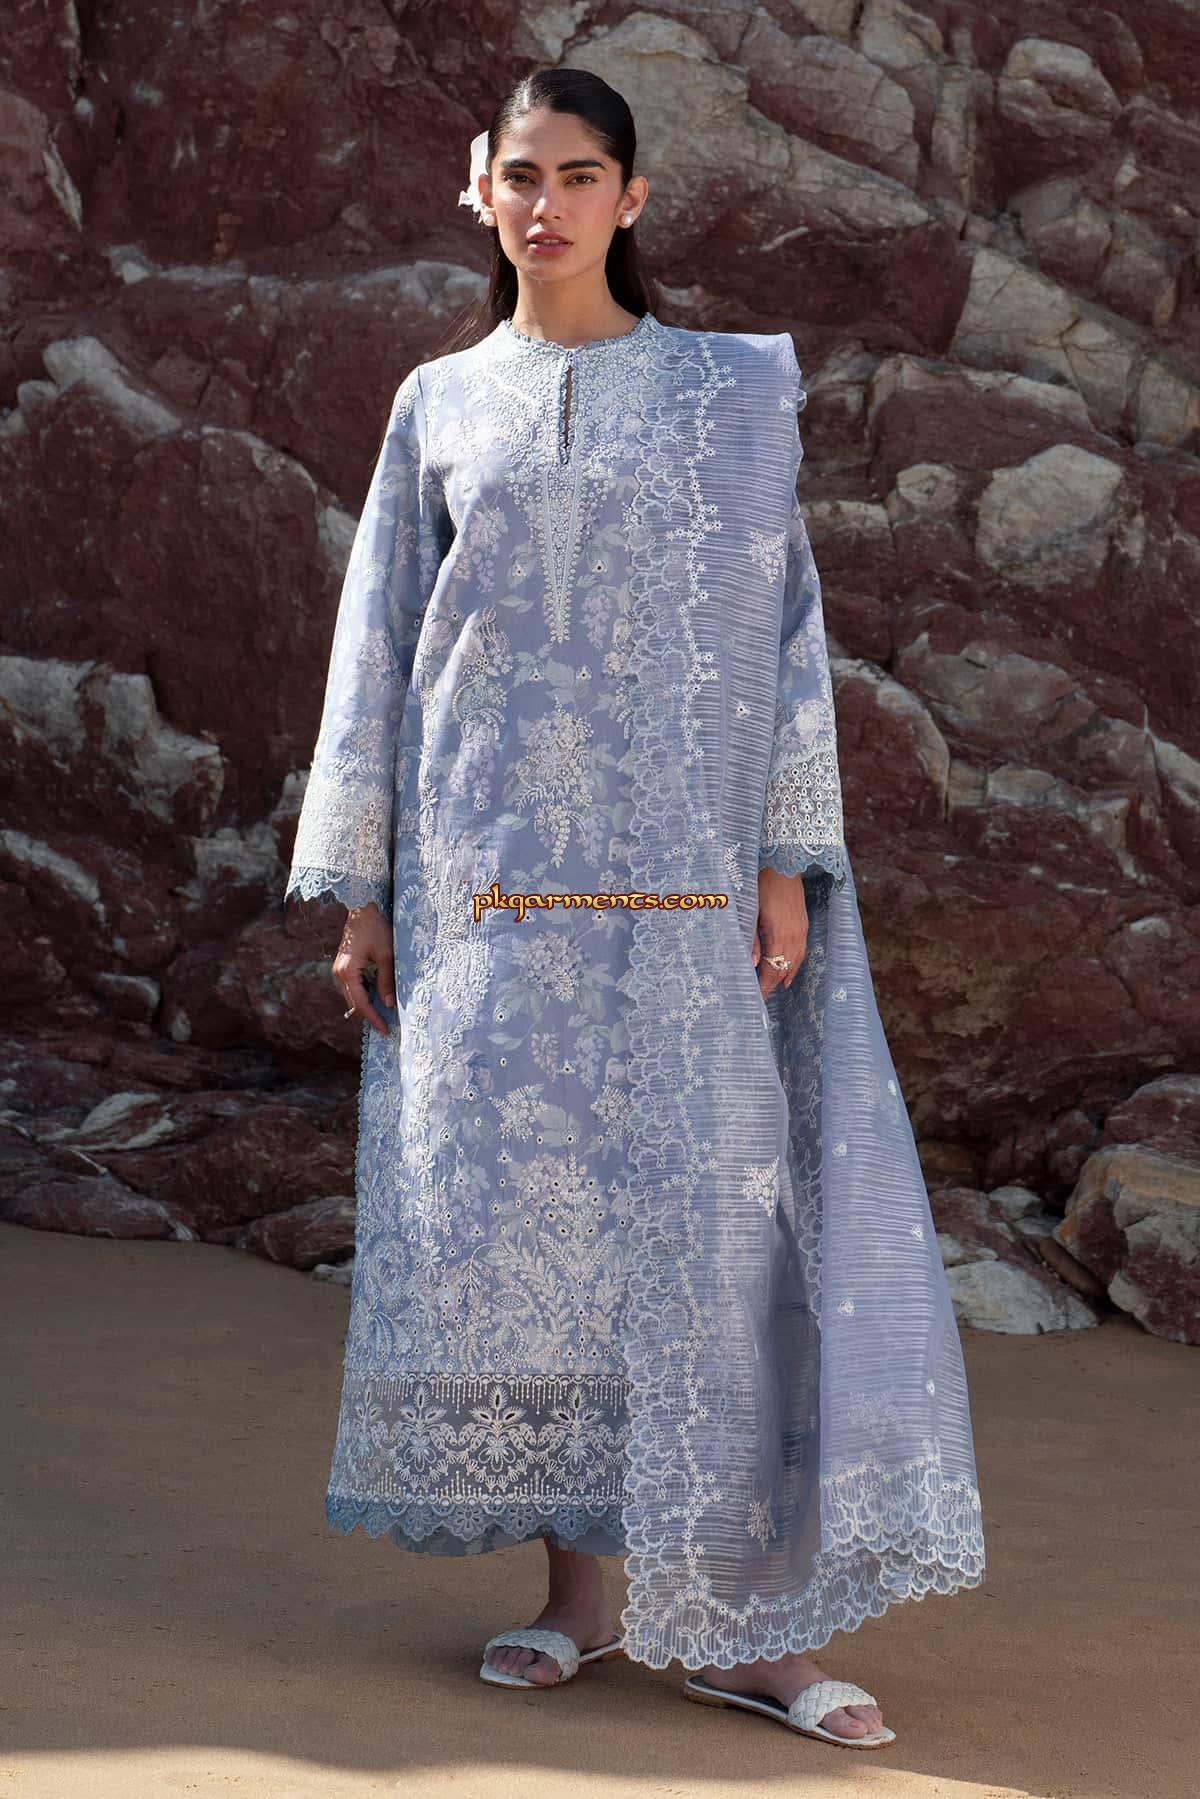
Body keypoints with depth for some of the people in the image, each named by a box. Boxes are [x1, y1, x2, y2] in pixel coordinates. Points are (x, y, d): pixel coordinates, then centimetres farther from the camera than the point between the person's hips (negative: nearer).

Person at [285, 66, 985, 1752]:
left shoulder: (730, 389, 6)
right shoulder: (439, 405, 10)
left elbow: (779, 624, 3)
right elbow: (380, 650, 10)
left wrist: (788, 867, -6)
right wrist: (360, 893, 5)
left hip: (676, 863, -1)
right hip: (488, 870, 2)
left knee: (714, 1208, -4)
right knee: (516, 1210, 0)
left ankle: (740, 1620, 3)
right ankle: (575, 1589, 12)